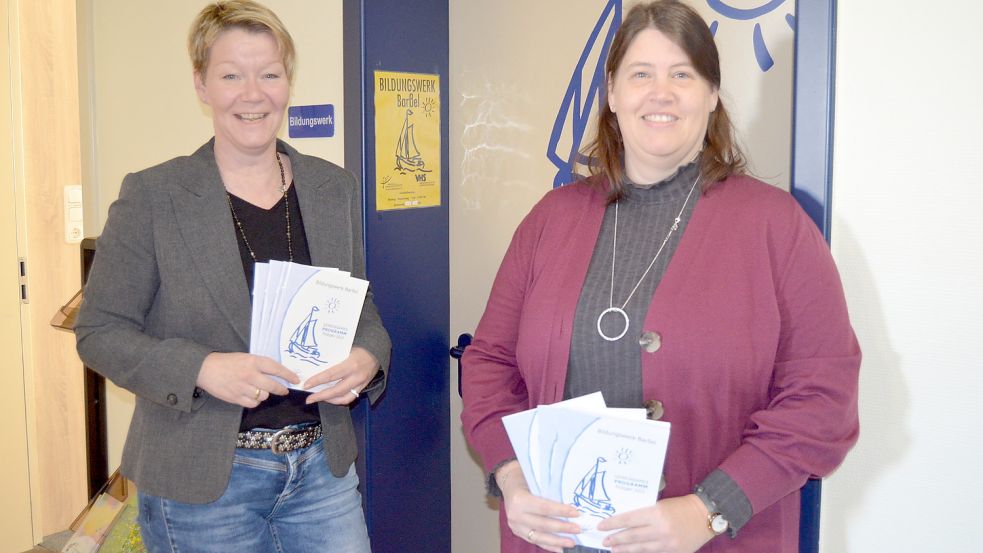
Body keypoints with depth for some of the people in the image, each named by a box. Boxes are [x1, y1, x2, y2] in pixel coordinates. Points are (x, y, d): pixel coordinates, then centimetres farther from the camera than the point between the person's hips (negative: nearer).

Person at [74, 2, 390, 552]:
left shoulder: (336, 188, 6)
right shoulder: (150, 196, -6)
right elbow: (100, 330, -5)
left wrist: (368, 357, -9)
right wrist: (200, 369, -21)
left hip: (322, 466, 3)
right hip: (200, 482, -3)